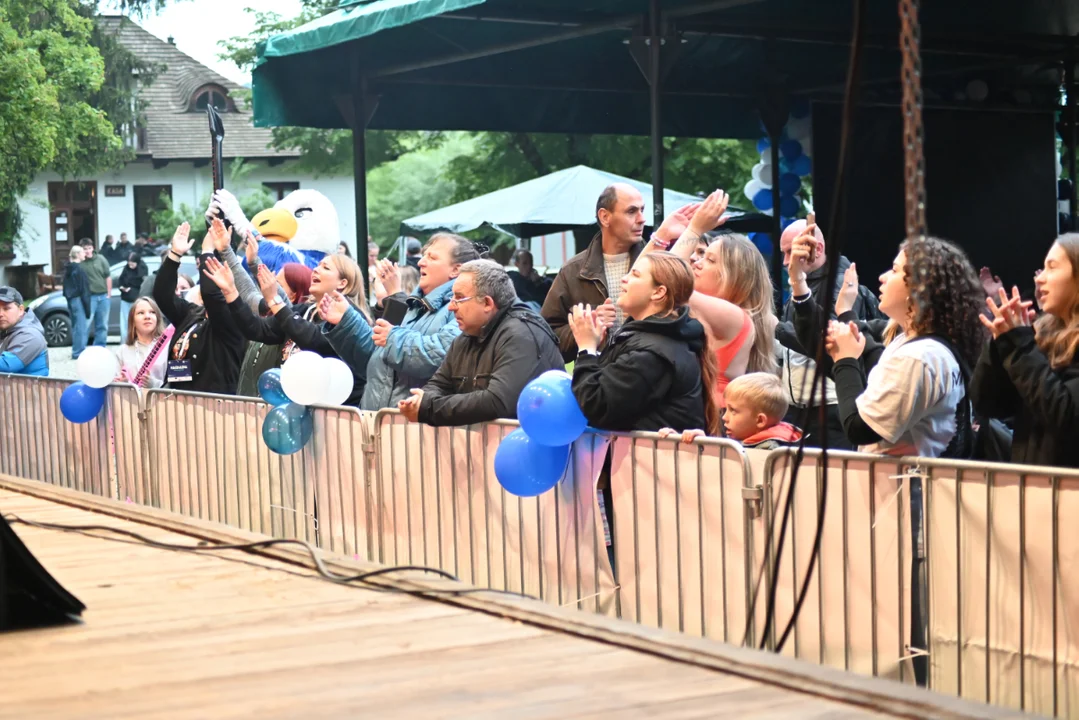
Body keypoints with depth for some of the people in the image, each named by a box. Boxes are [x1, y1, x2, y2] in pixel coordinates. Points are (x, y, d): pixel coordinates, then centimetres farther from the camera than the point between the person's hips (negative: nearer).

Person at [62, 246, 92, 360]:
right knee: (81, 327, -7)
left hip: (71, 300, 9)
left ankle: (76, 351, 21)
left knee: (75, 326, 16)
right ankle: (79, 352, -9)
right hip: (78, 300, -9)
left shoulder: (68, 269, 13)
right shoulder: (78, 270, -14)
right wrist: (87, 306, -14)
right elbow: (83, 289, -15)